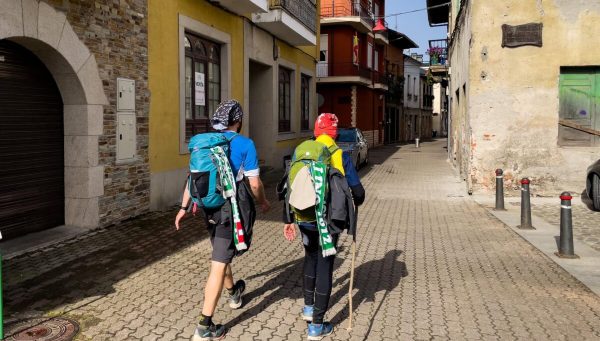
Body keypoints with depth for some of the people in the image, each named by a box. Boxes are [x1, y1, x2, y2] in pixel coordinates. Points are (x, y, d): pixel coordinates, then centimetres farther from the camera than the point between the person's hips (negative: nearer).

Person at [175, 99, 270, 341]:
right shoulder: (245, 144, -10)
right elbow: (254, 184, -9)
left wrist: (184, 207, 11)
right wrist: (263, 202, 9)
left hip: (210, 209, 6)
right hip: (231, 209, -6)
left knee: (222, 255, 26)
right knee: (218, 265, -5)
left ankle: (233, 293, 51)